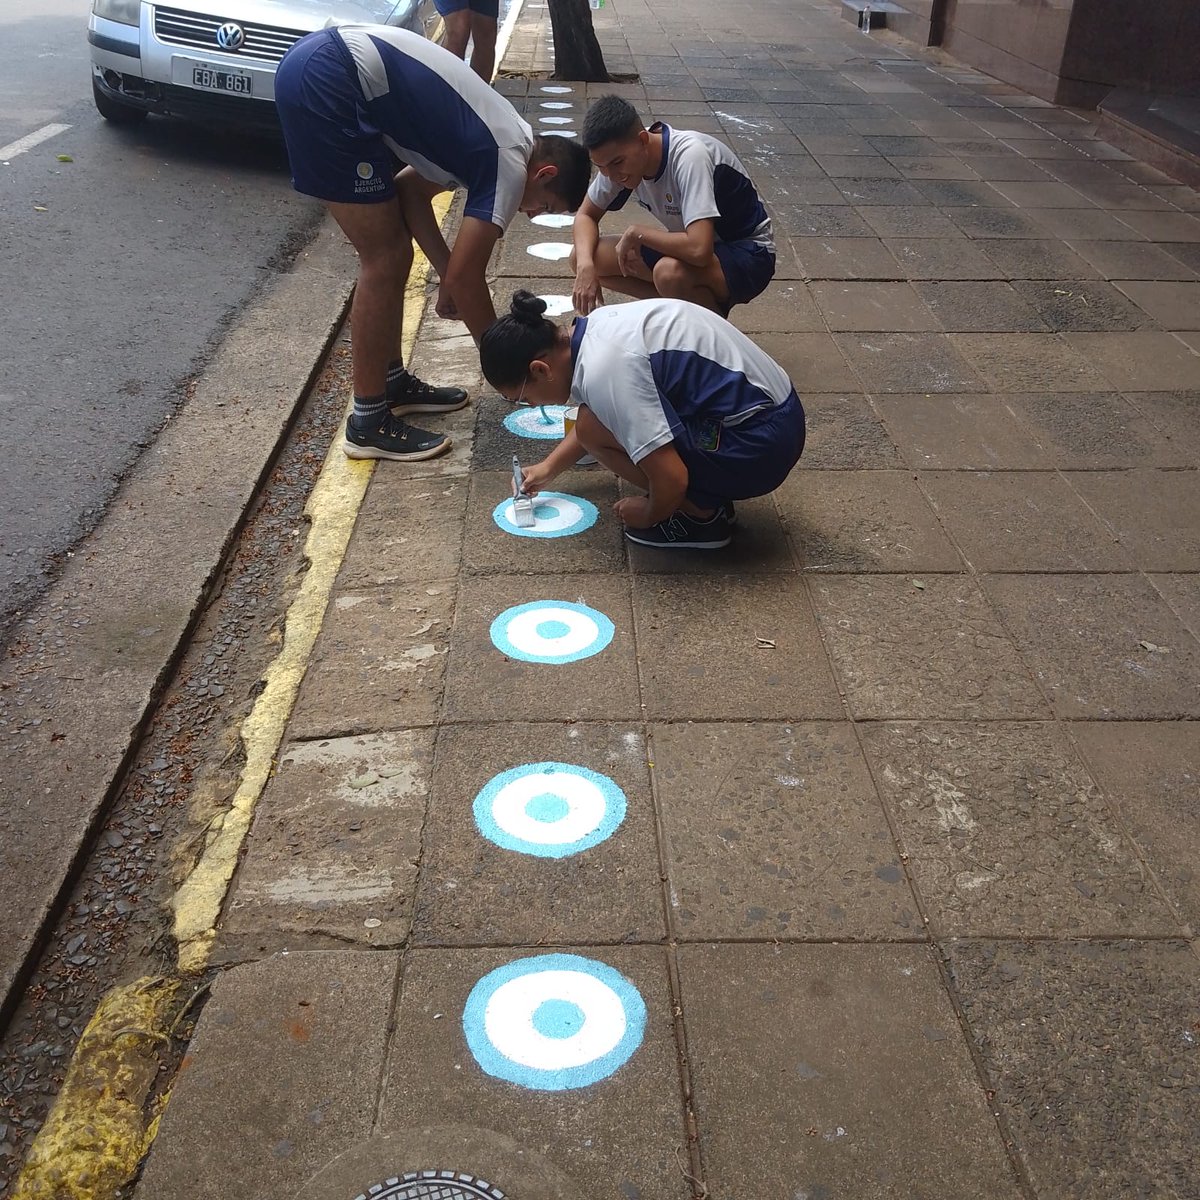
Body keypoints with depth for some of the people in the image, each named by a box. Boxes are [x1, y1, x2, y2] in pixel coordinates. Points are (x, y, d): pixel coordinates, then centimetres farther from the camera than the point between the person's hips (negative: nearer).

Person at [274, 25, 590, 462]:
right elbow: (466, 277, -9)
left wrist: (447, 276, 18)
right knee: (384, 261, -5)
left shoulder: (494, 143, 18)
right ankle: (368, 423, 3)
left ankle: (392, 382, 29)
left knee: (393, 253, 15)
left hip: (324, 64, 10)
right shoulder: (511, 163, -8)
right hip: (327, 81, -10)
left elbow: (410, 191, 23)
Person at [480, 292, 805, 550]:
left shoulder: (602, 371, -24)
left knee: (595, 428, -13)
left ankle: (701, 515, 0)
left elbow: (670, 481, -24)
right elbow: (596, 411, 27)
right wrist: (548, 467, 28)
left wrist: (649, 515, -3)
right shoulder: (595, 327, 4)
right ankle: (706, 496, 13)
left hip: (759, 446, -9)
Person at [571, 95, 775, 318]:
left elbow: (699, 250, -41)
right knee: (582, 257, -7)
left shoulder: (689, 156, -31)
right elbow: (586, 215, 3)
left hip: (748, 253, -7)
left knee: (670, 273, -40)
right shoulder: (619, 155, -10)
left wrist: (637, 233, -26)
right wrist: (585, 266, -18)